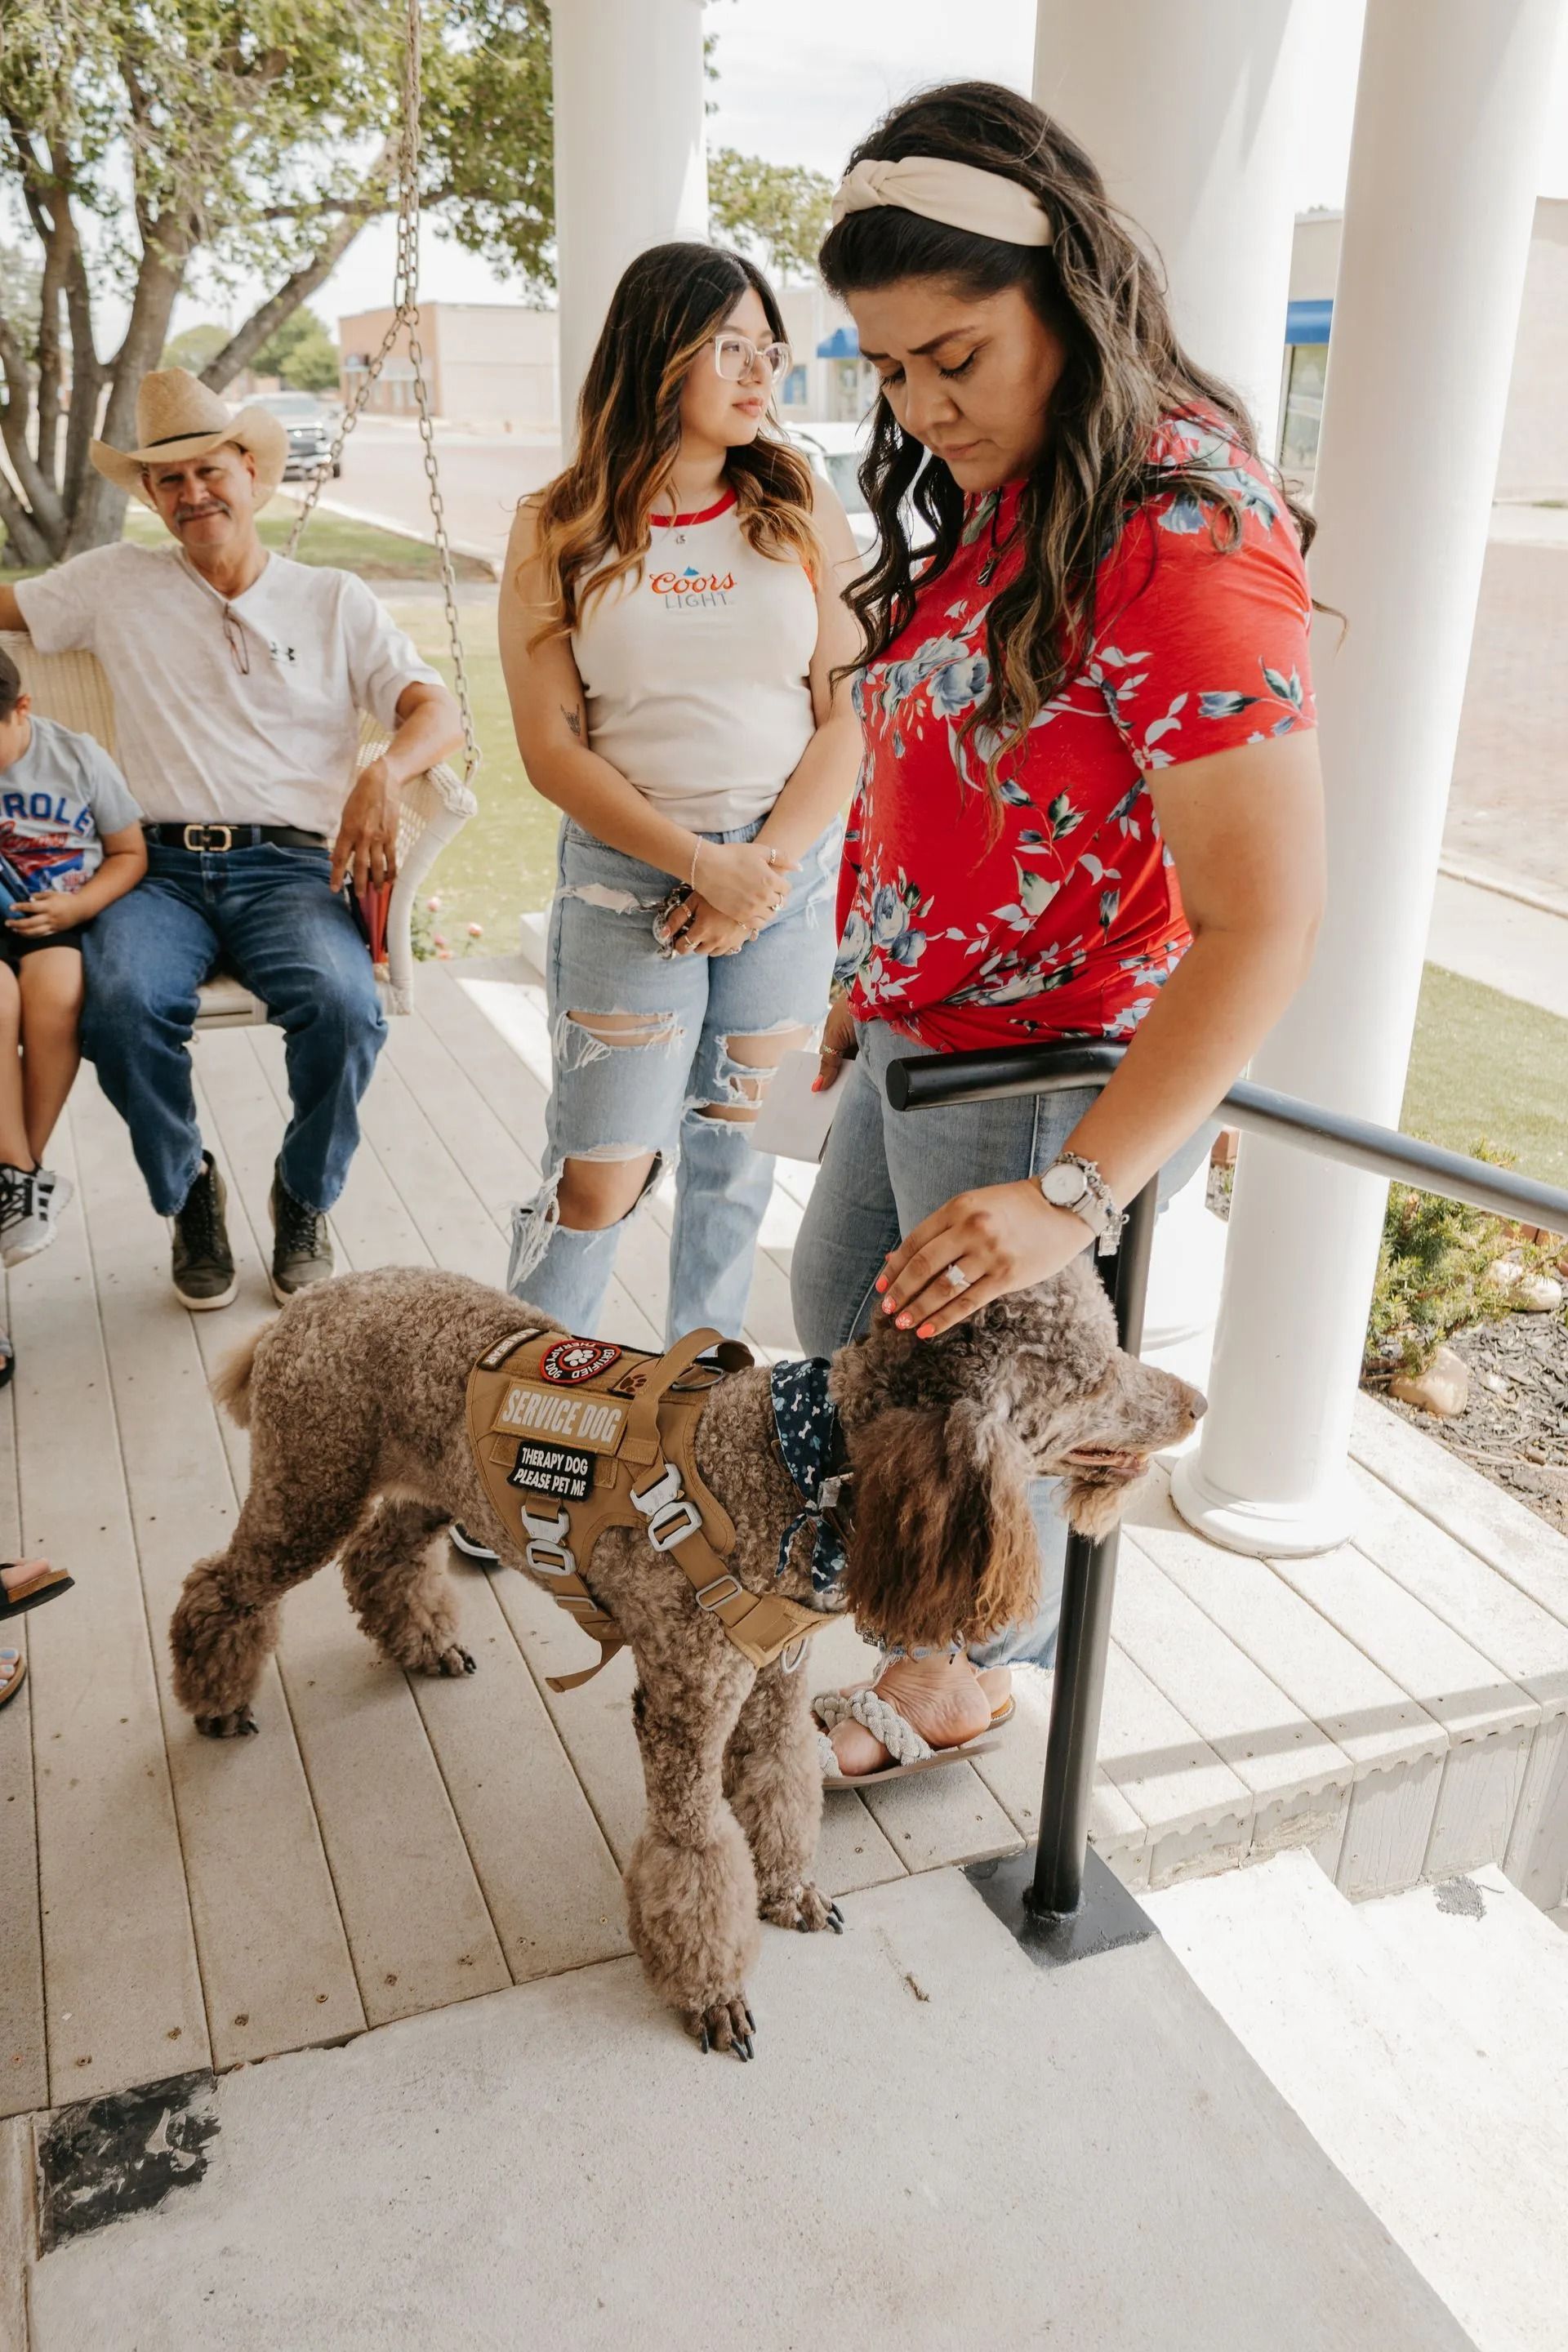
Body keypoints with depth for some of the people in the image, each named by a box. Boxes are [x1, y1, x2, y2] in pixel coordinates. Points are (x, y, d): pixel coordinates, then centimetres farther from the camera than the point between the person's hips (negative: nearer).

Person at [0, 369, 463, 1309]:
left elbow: (437, 710, 4)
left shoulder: (336, 601, 16)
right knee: (123, 1003, -33)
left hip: (290, 867, -1)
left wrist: (383, 773, -16)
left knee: (343, 1006, -33)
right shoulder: (117, 583, 19)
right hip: (162, 867, 1)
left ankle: (306, 1197, -2)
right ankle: (187, 1191, -2)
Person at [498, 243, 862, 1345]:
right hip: (626, 873, -2)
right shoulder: (559, 531, 0)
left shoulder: (802, 508, 4)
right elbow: (552, 748, -5)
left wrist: (767, 866, -13)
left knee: (736, 1154, 12)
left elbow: (848, 714, 0)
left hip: (791, 871, 2)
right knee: (602, 1173, -4)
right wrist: (706, 863, -14)